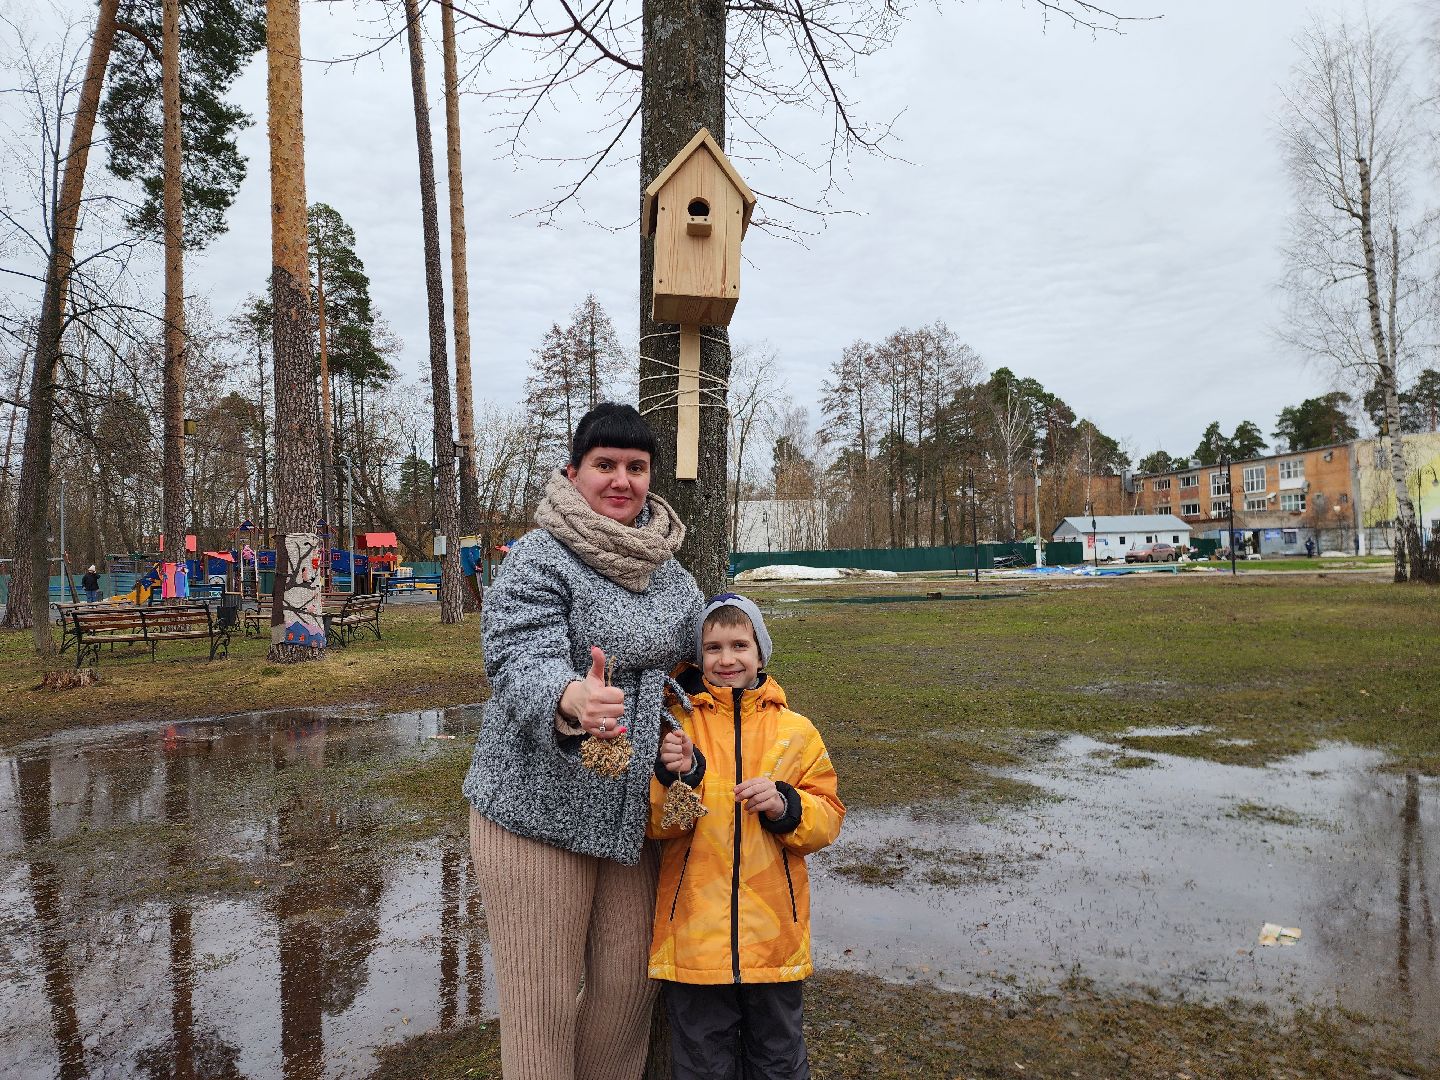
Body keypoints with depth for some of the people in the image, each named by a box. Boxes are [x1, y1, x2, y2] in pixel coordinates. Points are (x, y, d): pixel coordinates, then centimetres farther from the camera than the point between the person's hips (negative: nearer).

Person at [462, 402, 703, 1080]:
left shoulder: (670, 571, 7)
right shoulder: (538, 559, -12)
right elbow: (521, 663, -25)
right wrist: (571, 699, -48)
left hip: (633, 812, 6)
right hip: (538, 809, -5)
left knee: (628, 986, 16)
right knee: (543, 1000, 6)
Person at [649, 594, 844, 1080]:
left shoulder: (795, 730, 1)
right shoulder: (676, 725, -3)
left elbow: (828, 818, 3)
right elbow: (652, 824, -5)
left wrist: (786, 807, -16)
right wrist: (674, 778, -23)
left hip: (774, 929, 1)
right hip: (694, 929, -1)